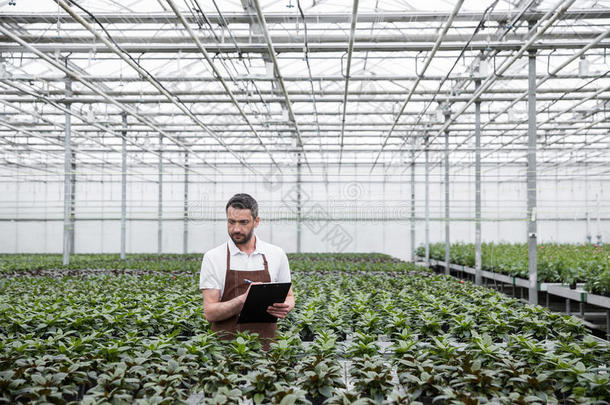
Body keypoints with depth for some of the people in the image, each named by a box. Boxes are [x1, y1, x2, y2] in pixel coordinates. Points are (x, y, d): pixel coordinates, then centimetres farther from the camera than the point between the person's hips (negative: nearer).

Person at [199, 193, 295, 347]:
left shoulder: (277, 255, 6)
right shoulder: (212, 258, 0)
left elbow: (288, 296, 17)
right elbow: (210, 312, -4)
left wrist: (285, 306, -6)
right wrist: (245, 299, -19)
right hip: (226, 345, -2)